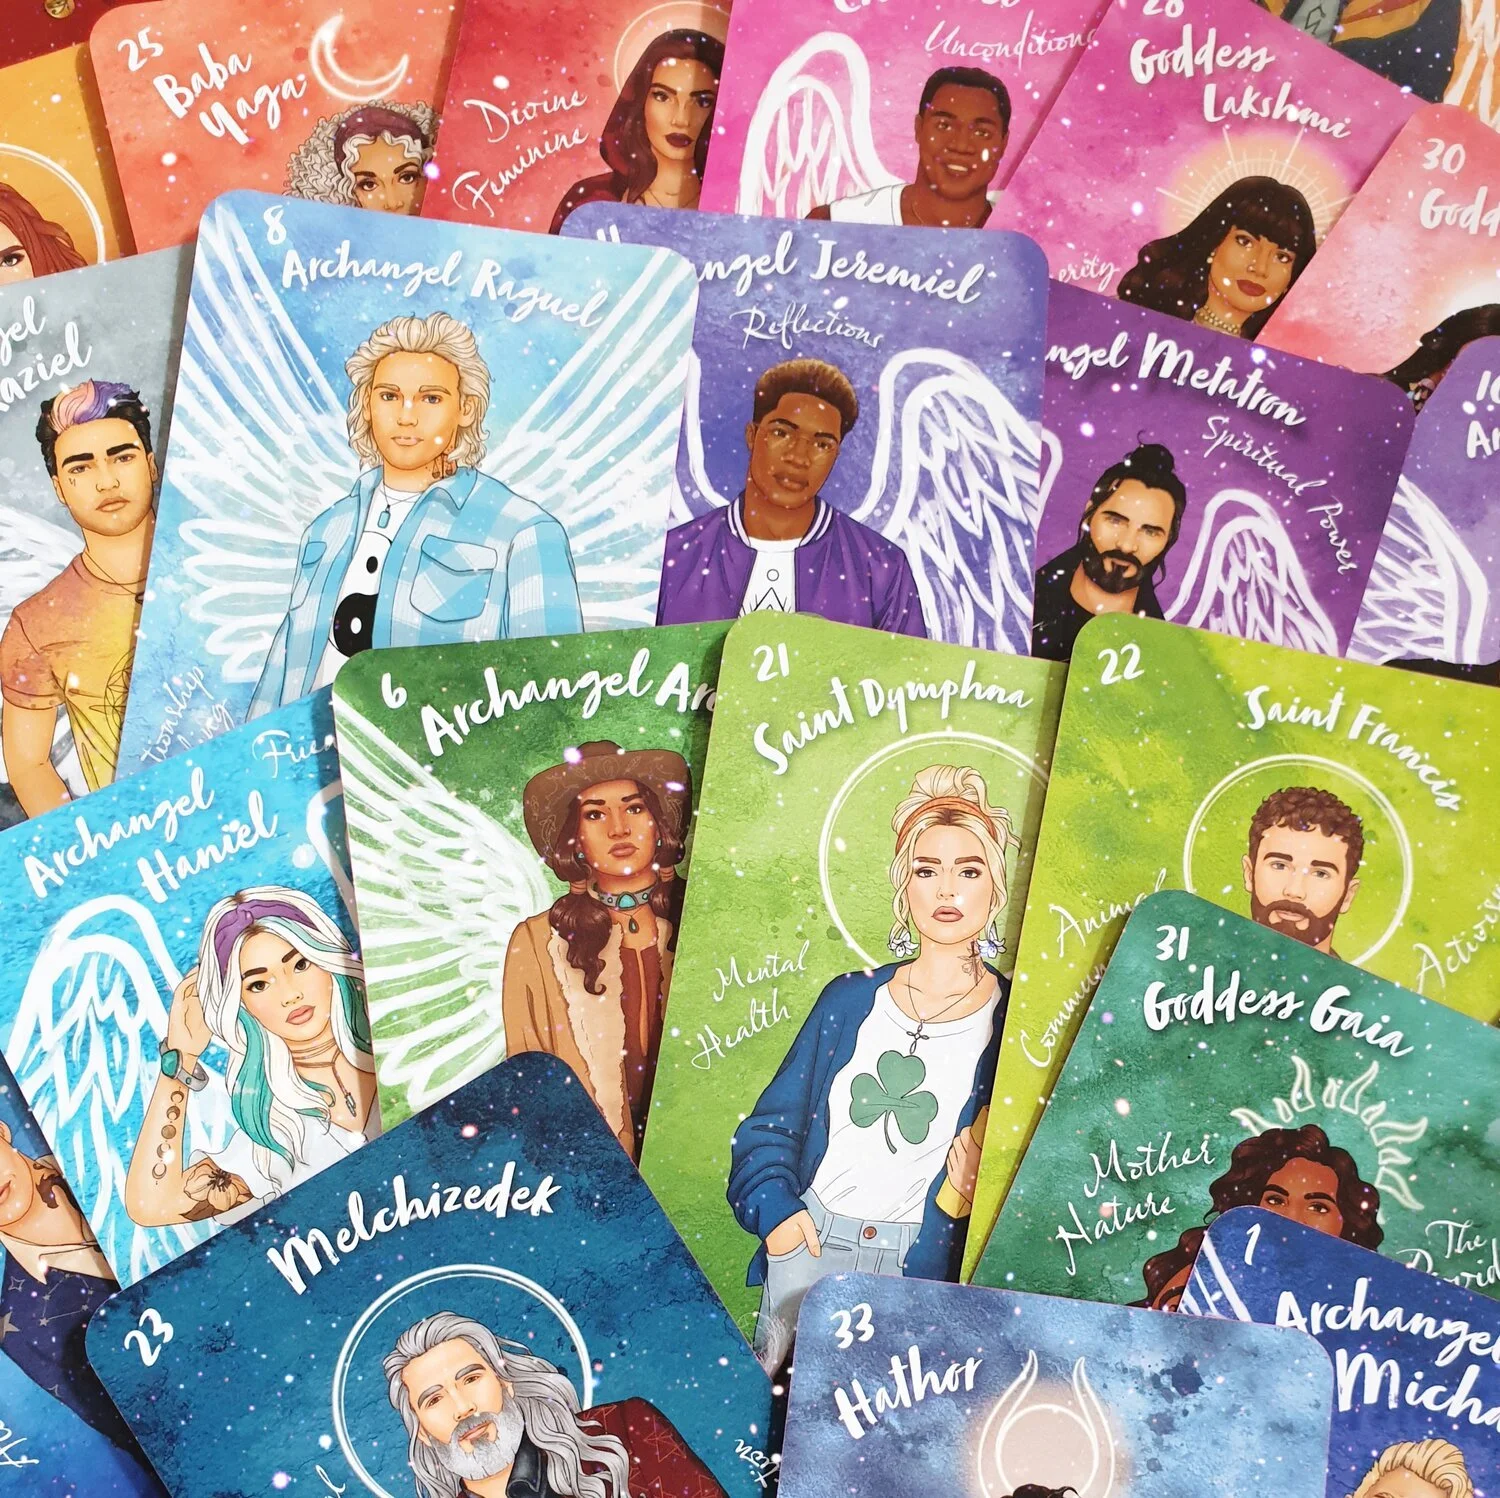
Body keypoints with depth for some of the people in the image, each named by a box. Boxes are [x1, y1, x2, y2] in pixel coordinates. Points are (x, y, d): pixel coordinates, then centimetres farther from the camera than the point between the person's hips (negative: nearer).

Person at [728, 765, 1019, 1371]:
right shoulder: (851, 999, 6)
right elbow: (774, 1120, 10)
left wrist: (972, 1190, -16)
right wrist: (774, 1207, -4)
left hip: (921, 1263, -2)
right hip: (807, 1240, 3)